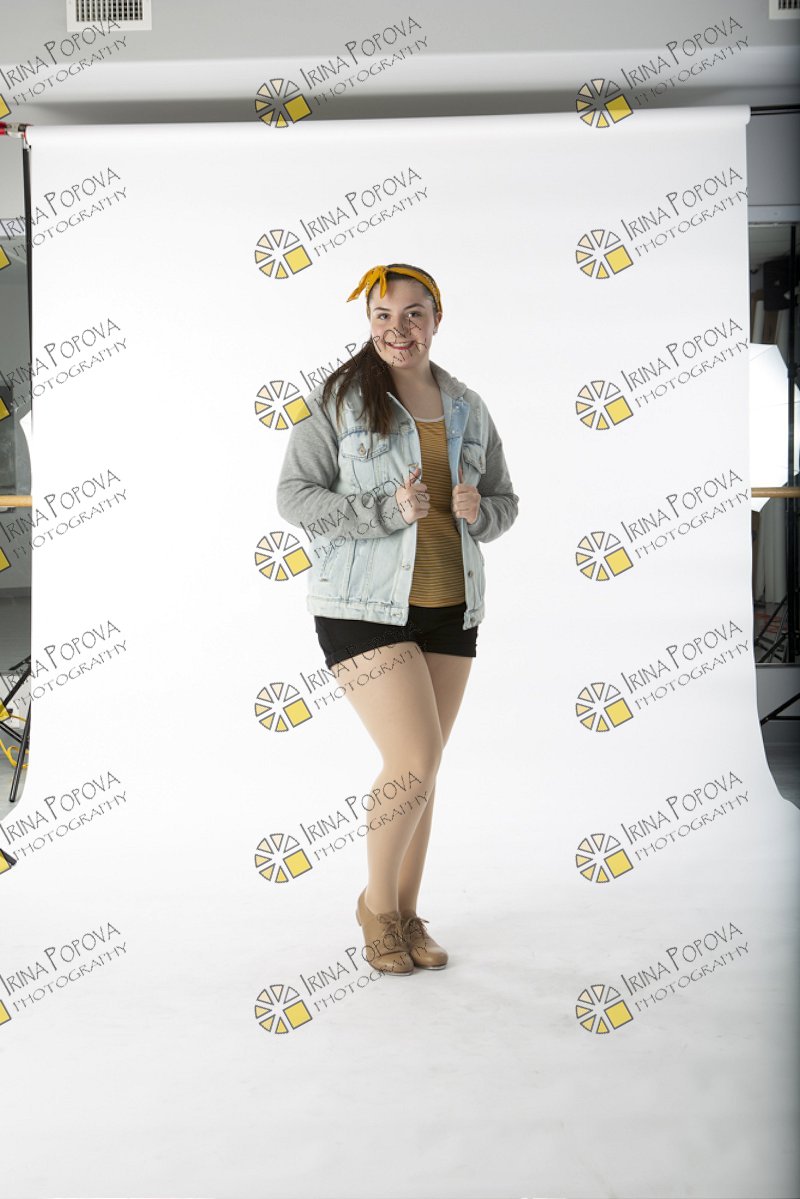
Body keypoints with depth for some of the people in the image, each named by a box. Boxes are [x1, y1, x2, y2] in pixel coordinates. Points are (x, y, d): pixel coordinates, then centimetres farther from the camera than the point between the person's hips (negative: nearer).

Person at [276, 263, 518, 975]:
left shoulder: (468, 409, 11)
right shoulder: (338, 398, -3)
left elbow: (504, 502, 17)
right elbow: (293, 495, -7)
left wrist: (478, 510, -7)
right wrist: (388, 510, -19)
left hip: (450, 607, 5)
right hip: (365, 606, -5)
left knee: (421, 769, 11)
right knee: (415, 762, -12)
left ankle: (407, 912, 28)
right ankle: (377, 904, 15)